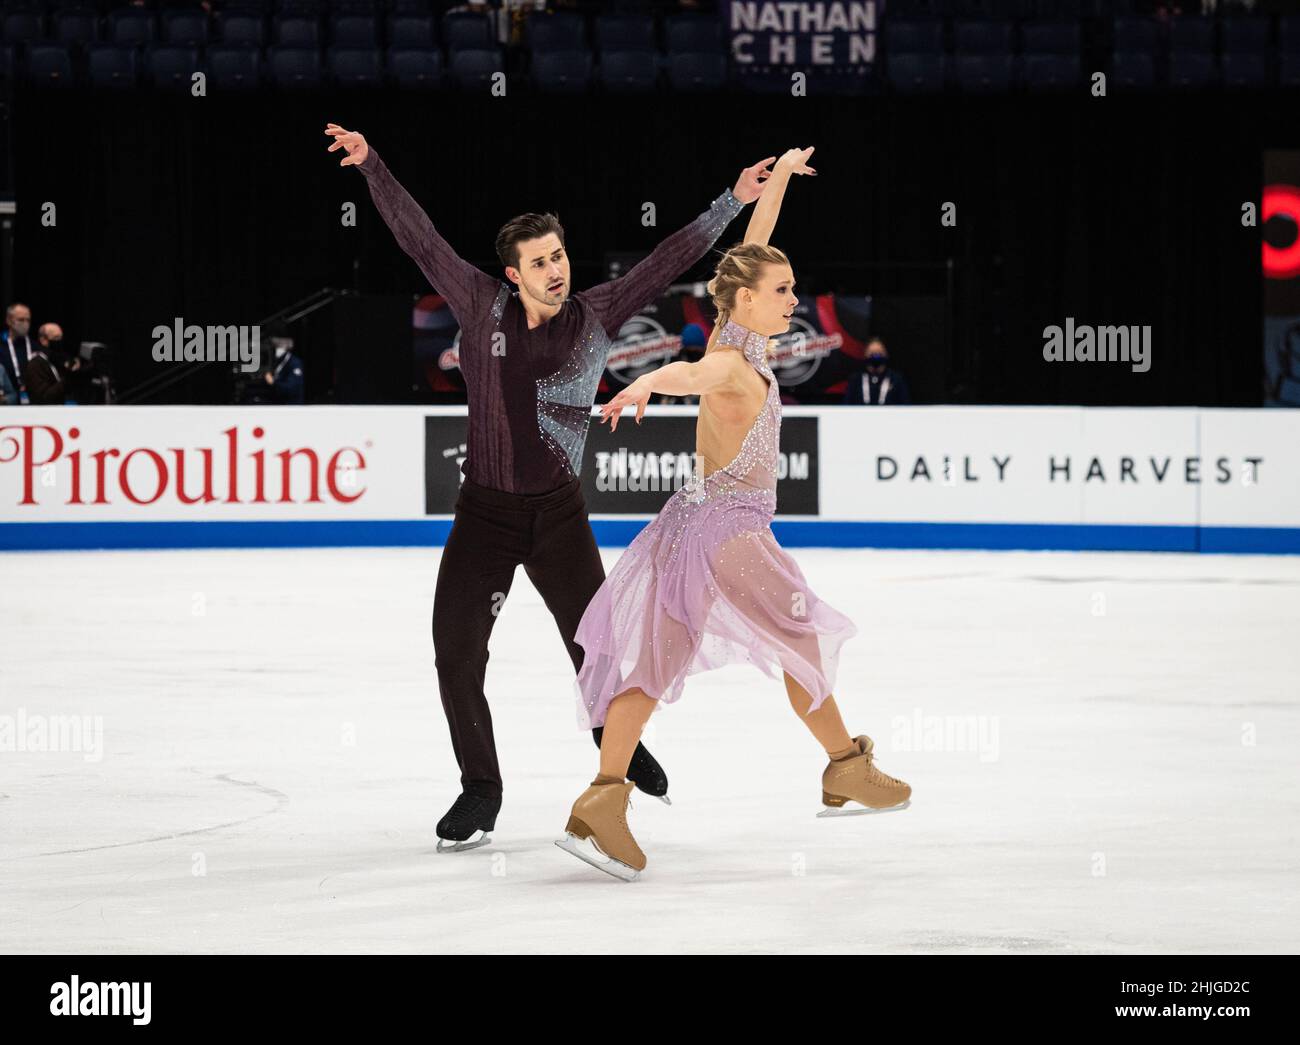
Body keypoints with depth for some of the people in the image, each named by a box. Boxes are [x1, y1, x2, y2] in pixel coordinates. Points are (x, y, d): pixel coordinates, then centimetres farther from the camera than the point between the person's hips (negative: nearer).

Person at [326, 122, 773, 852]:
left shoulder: (597, 318, -3)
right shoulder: (484, 306, -3)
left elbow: (668, 262, -2)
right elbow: (420, 238, 0)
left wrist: (731, 205, -5)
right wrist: (371, 166, -2)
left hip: (559, 514, 0)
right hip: (483, 513, 0)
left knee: (596, 647, 3)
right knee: (457, 654, -5)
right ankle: (481, 788, 13)